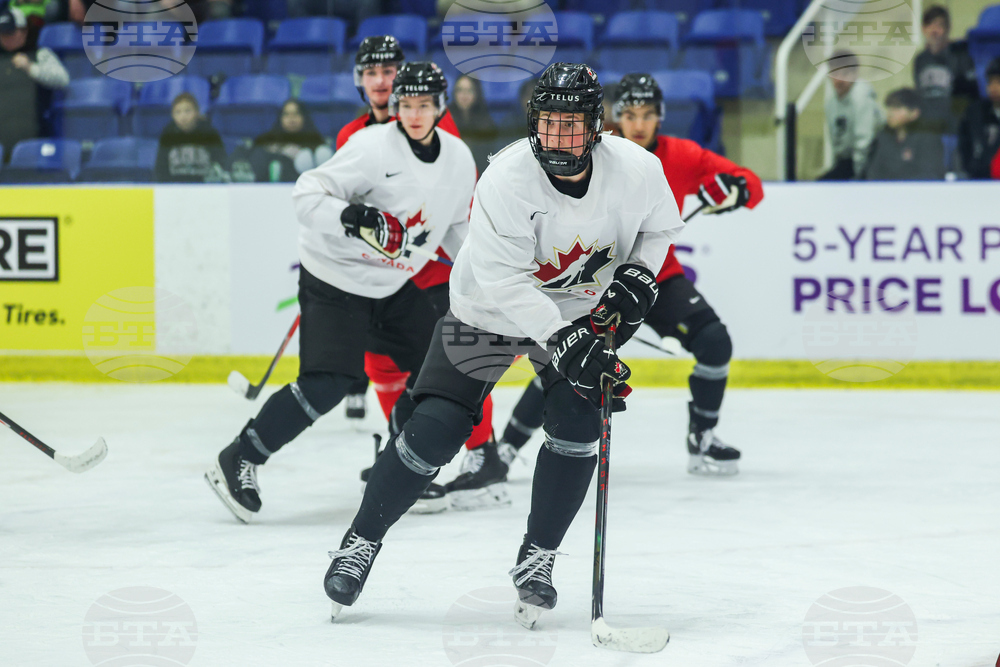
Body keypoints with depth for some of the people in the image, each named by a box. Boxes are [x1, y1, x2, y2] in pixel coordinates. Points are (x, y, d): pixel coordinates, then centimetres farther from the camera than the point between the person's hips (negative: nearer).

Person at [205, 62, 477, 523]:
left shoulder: (459, 159, 1)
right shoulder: (373, 147, -20)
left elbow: (455, 227, 16)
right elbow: (308, 193, -23)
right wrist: (350, 216, -40)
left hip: (392, 285, 7)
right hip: (334, 278, -7)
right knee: (328, 382, -18)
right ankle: (238, 462, -7)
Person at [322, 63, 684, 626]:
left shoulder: (636, 169, -20)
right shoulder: (506, 179, -31)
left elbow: (662, 225, 3)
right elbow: (504, 283, -32)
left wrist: (639, 275, -15)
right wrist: (564, 343, -39)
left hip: (581, 311, 3)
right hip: (489, 310, -3)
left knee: (578, 424, -15)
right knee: (435, 432, -7)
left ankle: (537, 558, 3)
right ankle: (363, 540, 12)